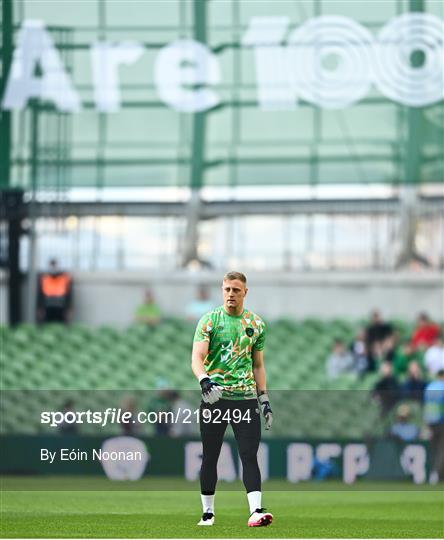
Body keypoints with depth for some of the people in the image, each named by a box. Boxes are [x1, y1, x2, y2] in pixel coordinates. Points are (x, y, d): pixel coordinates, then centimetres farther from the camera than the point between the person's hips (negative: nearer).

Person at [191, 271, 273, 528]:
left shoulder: (256, 323, 12)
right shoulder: (209, 320, 1)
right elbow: (197, 358, -9)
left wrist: (264, 398, 12)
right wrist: (204, 380, -28)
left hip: (246, 397, 2)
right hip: (214, 398, -2)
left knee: (250, 456, -8)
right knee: (210, 457, 2)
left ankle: (256, 511, -16)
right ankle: (208, 512, 12)